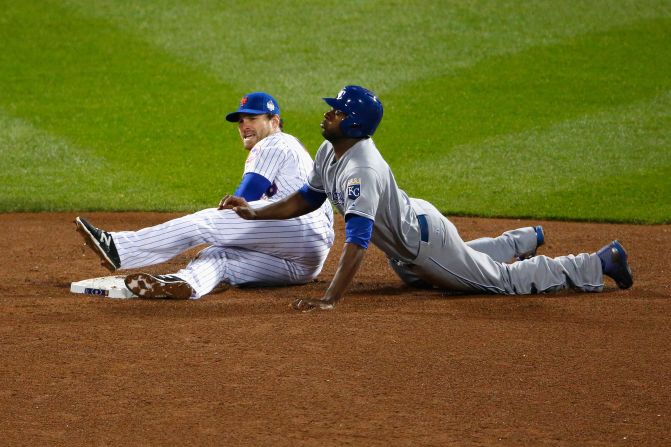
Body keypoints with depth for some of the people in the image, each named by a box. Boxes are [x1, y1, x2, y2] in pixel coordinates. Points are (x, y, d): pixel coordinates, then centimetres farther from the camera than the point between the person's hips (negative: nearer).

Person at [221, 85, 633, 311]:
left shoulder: (362, 170, -38)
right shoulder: (330, 152, -8)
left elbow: (358, 238, -46)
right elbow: (308, 199, 8)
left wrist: (331, 299, -51)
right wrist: (255, 213, -3)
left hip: (424, 239, -9)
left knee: (507, 280, 3)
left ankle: (601, 262, 15)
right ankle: (526, 240, 54)